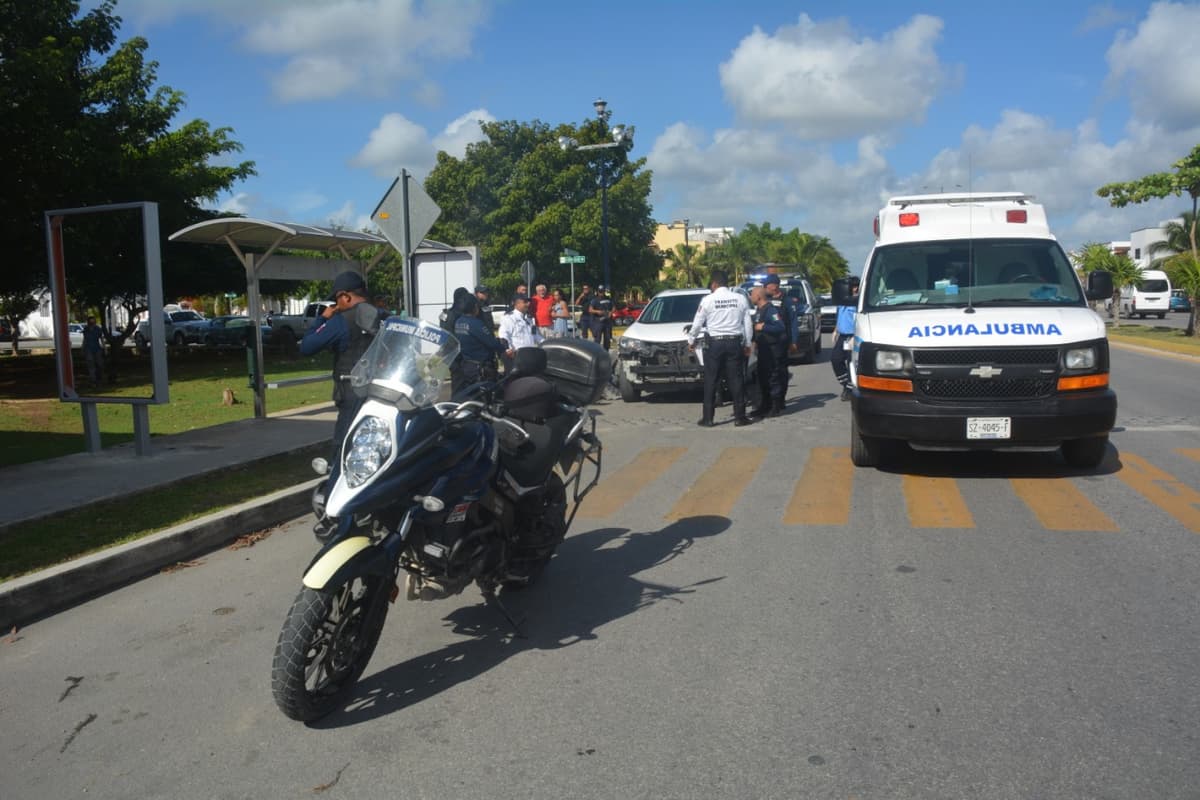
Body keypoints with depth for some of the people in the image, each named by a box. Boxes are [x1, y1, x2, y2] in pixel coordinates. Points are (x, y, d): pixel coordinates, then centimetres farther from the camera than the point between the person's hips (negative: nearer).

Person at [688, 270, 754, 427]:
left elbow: (697, 323, 1)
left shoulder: (708, 300, -4)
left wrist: (691, 340, 16)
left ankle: (707, 418, 5)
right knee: (736, 380, 6)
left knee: (710, 382, 4)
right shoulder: (740, 299, 3)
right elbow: (748, 323, 6)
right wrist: (747, 344, 15)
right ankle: (740, 417, 7)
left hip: (714, 343, -2)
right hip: (735, 343, 2)